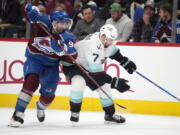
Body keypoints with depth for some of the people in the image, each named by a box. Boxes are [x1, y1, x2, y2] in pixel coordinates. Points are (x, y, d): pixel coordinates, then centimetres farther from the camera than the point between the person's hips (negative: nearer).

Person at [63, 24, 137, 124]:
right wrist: (114, 82, -38)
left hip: (87, 66, 9)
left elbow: (113, 51, 13)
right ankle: (74, 112, -20)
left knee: (104, 86, 6)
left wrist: (126, 62, 6)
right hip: (73, 64, -9)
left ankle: (110, 114, 23)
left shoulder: (106, 40, -13)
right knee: (79, 82, -35)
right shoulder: (93, 46, -39)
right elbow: (97, 72, -39)